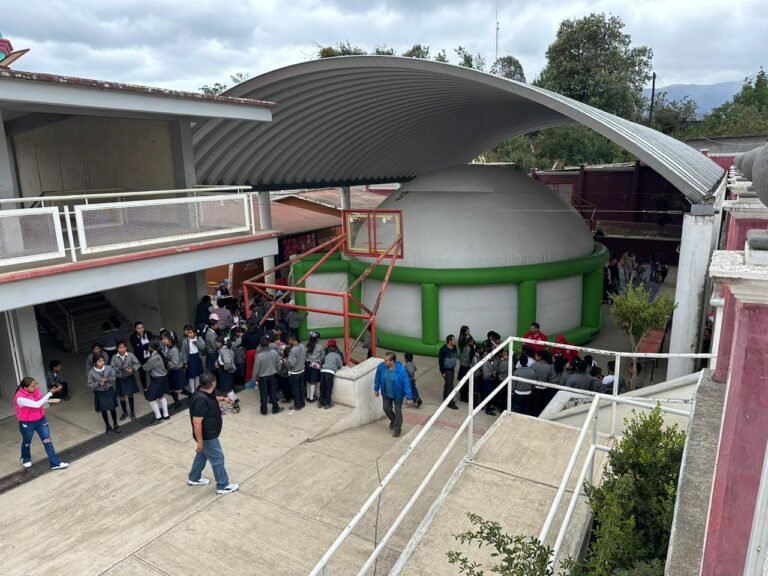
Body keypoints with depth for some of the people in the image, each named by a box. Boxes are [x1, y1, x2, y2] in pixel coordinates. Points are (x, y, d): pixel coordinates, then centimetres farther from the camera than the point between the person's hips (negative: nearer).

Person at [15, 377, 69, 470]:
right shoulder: (20, 398, -31)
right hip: (27, 424, -5)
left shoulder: (36, 390, -11)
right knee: (27, 442, 21)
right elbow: (36, 404, -37)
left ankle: (55, 463, 11)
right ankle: (25, 459, 52)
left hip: (41, 420, 5)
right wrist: (50, 393, -39)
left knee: (47, 441, 5)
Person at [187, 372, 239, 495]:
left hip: (209, 434, 10)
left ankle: (194, 478, 45)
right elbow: (197, 422, -31)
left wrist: (223, 399, 30)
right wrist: (200, 441, -26)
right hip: (207, 436, -10)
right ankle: (223, 486, 19)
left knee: (202, 455, 27)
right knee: (217, 459, 5)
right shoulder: (200, 400, -34)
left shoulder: (205, 392, -4)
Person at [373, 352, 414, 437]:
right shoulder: (381, 367, -21)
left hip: (398, 394, -4)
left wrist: (409, 398, -21)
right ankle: (393, 420, 49)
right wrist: (376, 389, 9)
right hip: (386, 393, 4)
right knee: (386, 408, 17)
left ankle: (397, 428, 33)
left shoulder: (401, 370, -33)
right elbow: (377, 378, -2)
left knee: (397, 410, 11)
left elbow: (407, 384, -25)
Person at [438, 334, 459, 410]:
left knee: (447, 384, 20)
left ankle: (446, 399, 34)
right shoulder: (443, 349, -24)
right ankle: (450, 403, 4)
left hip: (452, 369, 8)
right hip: (446, 370, -7)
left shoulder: (454, 347, -3)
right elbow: (440, 361, -19)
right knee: (450, 386, -5)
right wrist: (442, 372, -16)